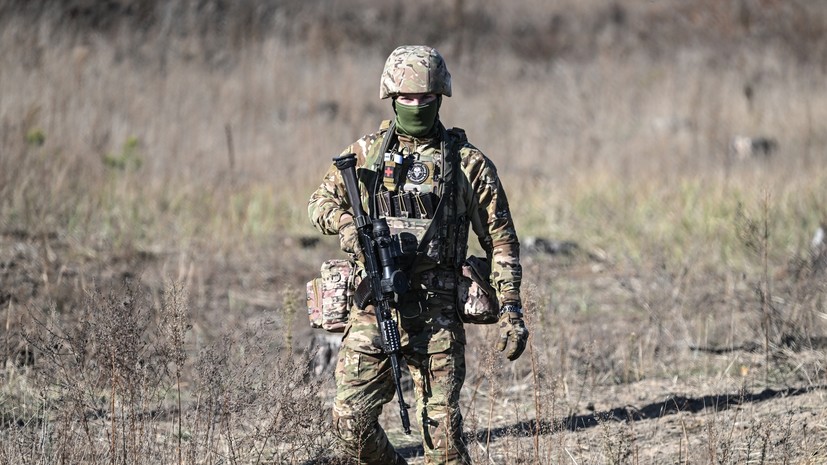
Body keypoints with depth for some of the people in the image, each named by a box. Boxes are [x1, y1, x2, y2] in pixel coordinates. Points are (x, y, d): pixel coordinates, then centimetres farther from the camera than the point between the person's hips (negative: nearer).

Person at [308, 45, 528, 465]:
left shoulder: (467, 163, 3)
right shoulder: (365, 154, 8)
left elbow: (500, 240, 5)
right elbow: (322, 200, 20)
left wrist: (511, 310, -2)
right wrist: (346, 226, -4)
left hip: (436, 315, -2)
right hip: (373, 309, 2)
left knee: (442, 429, -5)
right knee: (351, 421, -5)